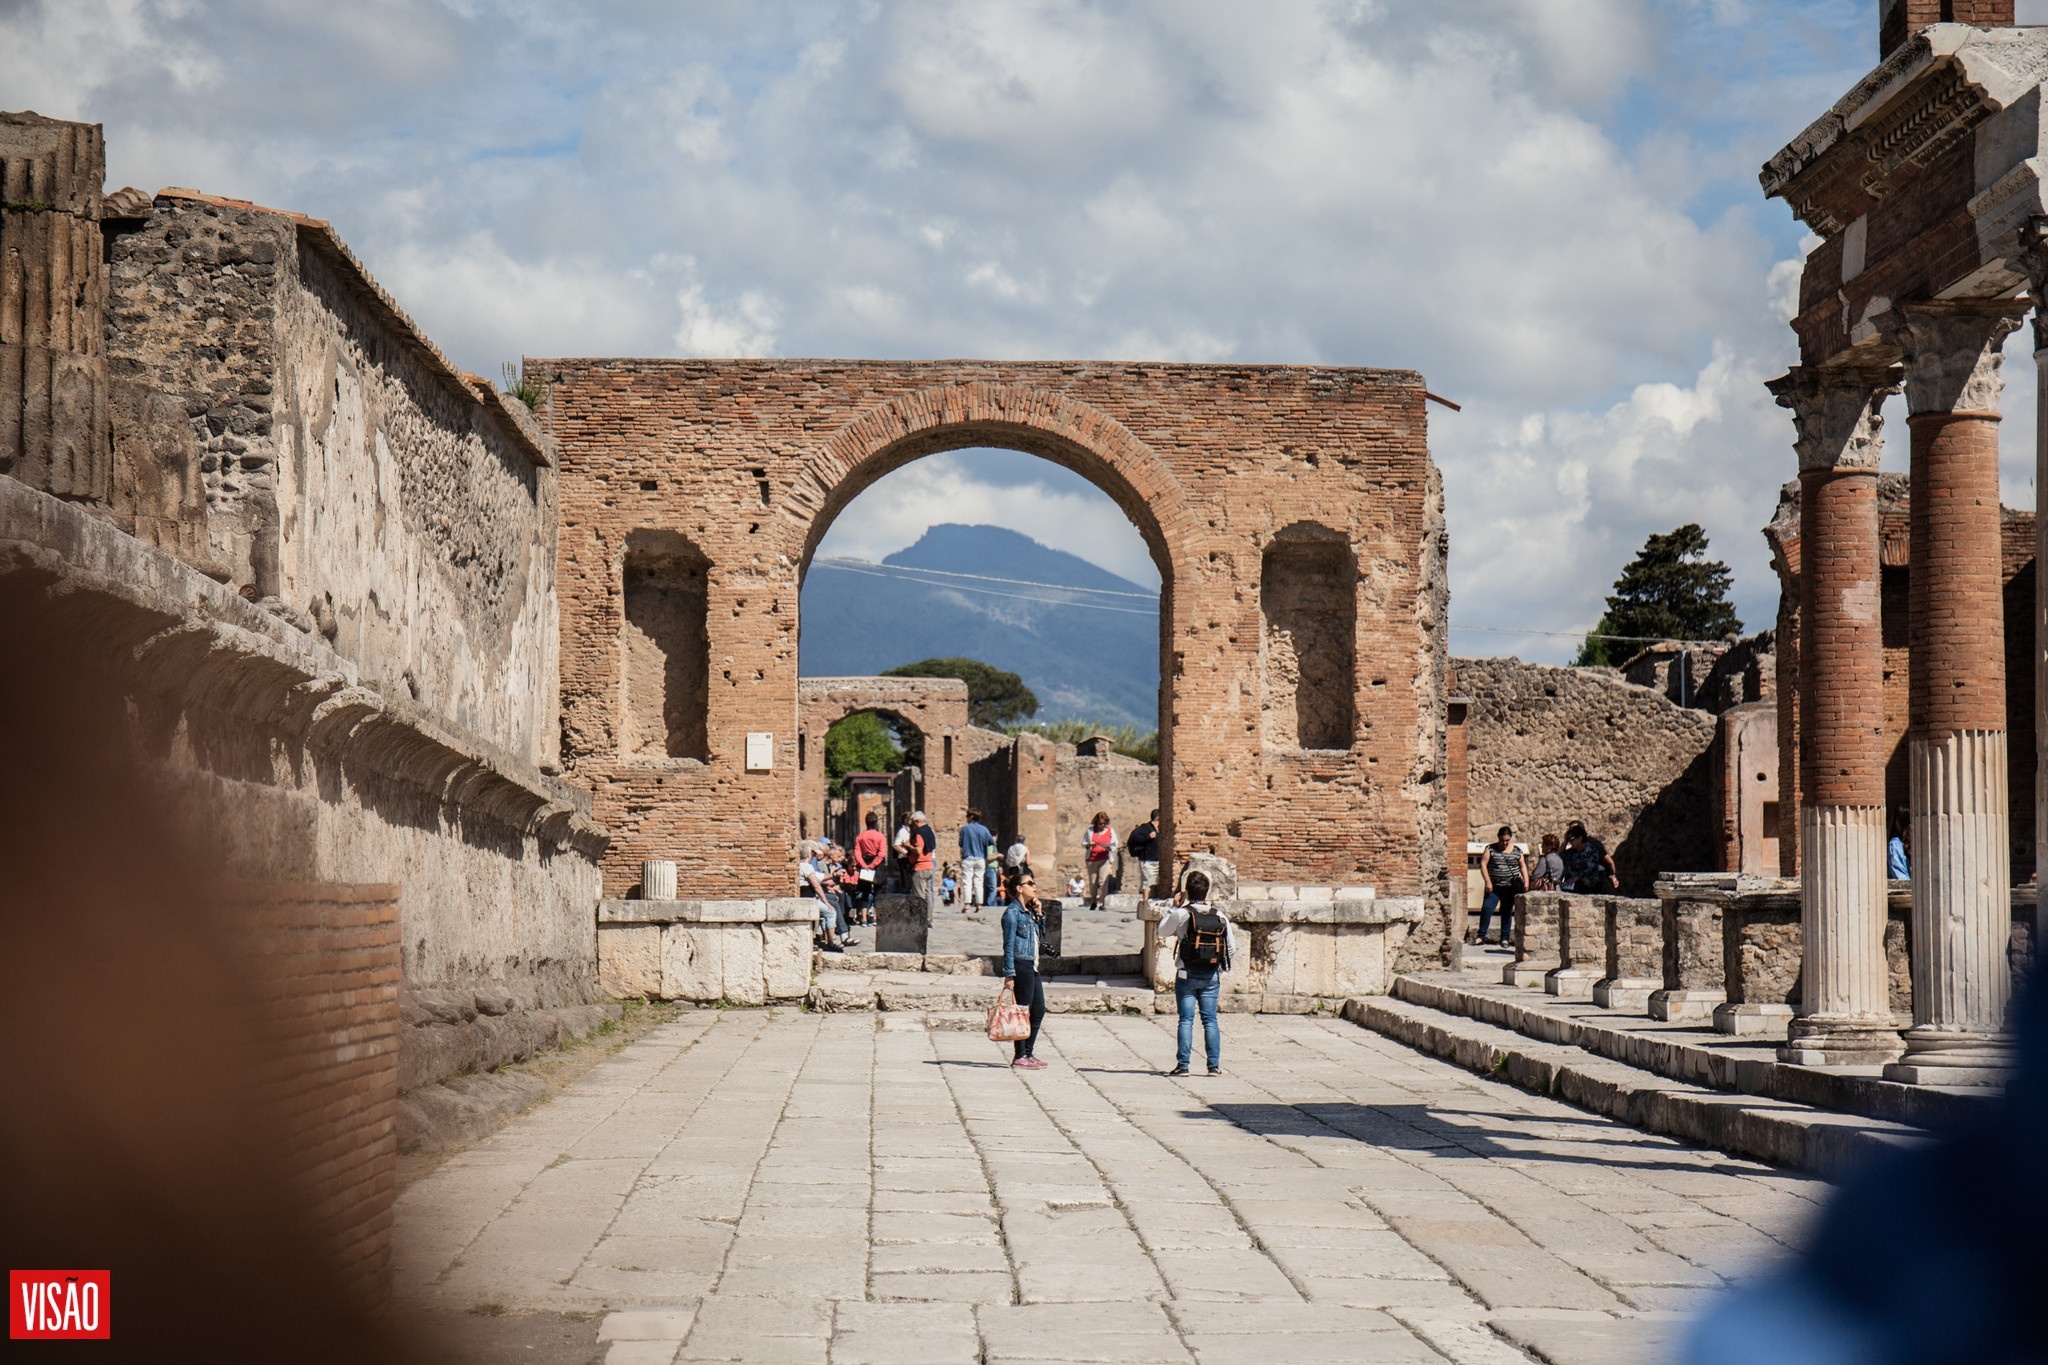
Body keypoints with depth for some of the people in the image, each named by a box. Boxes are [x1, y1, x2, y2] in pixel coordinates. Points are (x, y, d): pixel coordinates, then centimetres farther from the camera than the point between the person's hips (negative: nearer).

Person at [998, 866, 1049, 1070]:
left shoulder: (1028, 911, 15)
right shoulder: (1012, 912, -11)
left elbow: (1040, 934, 22)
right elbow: (1008, 945, -14)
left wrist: (1039, 913, 10)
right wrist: (1009, 974, -18)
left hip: (1032, 966, 9)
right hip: (1020, 964, -9)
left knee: (1039, 1010, 12)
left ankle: (1028, 1053, 22)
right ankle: (1020, 1057, 2)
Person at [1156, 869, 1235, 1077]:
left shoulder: (1181, 914, -9)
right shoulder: (1220, 916, 1)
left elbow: (1162, 932, 8)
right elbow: (1232, 947, 3)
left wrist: (1174, 907, 14)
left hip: (1187, 974, -2)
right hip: (1212, 976, 2)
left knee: (1186, 1020, 0)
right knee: (1210, 1020, 7)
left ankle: (1183, 1065, -3)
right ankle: (1214, 1065, 5)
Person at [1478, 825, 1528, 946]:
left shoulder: (1517, 851, 6)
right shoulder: (1490, 849, 1)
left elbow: (1523, 866, 8)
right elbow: (1484, 864, -4)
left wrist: (1526, 881, -6)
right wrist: (1488, 881, -14)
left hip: (1510, 887, 1)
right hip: (1494, 886, -1)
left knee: (1507, 912, 5)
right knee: (1486, 909, -10)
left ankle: (1504, 938, 14)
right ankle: (1481, 936, -2)